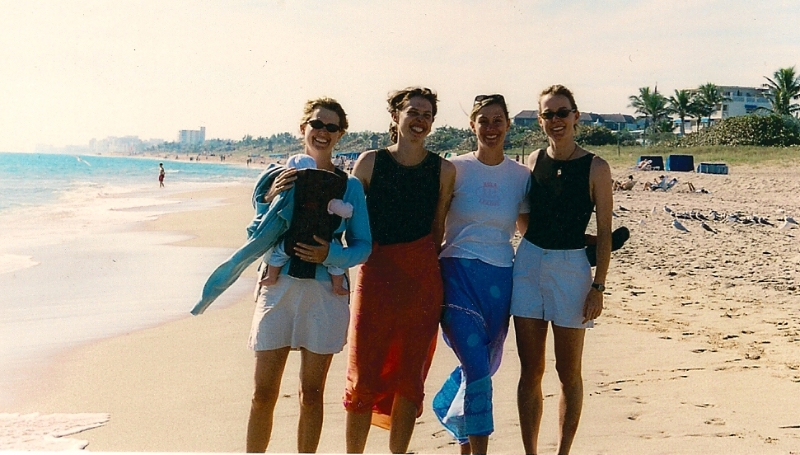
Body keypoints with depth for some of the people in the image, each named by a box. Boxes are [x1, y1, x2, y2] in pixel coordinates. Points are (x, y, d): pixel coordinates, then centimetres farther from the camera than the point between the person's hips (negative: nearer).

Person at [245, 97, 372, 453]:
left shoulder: (350, 185, 4)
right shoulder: (280, 176, 6)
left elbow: (363, 246, 3)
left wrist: (329, 254, -16)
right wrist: (270, 200, -13)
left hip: (326, 294, 0)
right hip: (278, 289, 1)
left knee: (311, 394, 7)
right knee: (263, 393, 2)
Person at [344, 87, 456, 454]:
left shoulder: (444, 170, 5)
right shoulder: (370, 162, 3)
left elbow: (437, 231, 9)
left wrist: (429, 270, 8)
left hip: (422, 279, 1)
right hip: (375, 275, -1)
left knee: (410, 374, 6)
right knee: (364, 373, 1)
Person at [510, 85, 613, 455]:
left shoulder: (595, 167, -4)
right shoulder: (533, 161, 7)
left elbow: (604, 232, -5)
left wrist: (598, 286, -9)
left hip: (571, 267, -3)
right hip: (529, 262, 4)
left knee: (568, 373, 8)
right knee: (530, 372, 7)